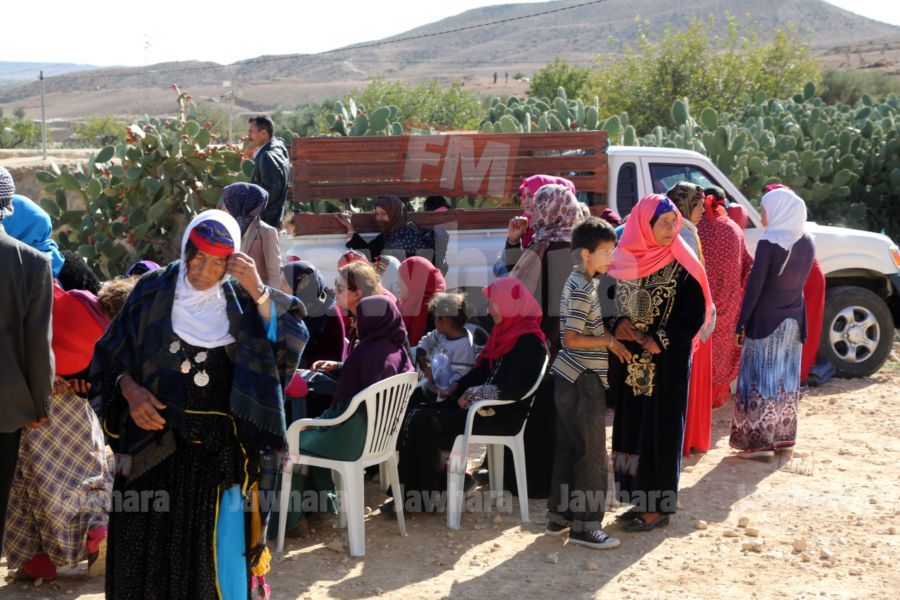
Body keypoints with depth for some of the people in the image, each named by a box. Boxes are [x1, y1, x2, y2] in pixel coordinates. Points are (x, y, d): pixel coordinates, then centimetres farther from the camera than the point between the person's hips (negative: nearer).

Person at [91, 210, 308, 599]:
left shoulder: (241, 301, 0)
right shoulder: (154, 292, 1)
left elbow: (286, 343, -13)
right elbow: (111, 355, 7)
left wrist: (258, 292, -22)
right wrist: (130, 389, -11)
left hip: (220, 448, -1)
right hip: (156, 441, 1)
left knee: (217, 544, 2)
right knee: (152, 543, 8)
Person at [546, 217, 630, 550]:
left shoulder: (579, 282, 12)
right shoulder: (582, 289, -18)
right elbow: (572, 339, -23)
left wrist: (608, 329, 9)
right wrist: (609, 341, -15)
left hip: (570, 378, 10)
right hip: (583, 381, -10)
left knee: (568, 449, 15)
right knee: (592, 454, -3)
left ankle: (559, 516, 23)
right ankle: (584, 526, 4)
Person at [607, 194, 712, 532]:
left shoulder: (682, 265, -7)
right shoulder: (624, 259, 4)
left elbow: (696, 313, -9)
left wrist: (661, 340, -16)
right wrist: (618, 324, -9)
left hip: (667, 363, -5)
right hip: (628, 361, 5)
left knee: (660, 429, -1)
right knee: (631, 427, 9)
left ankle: (659, 507, 9)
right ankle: (639, 499, 21)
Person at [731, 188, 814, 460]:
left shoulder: (769, 244, -17)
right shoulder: (807, 243, 3)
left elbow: (754, 287, -16)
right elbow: (799, 279, 12)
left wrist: (741, 325, -11)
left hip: (766, 321, -7)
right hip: (794, 321, 7)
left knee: (761, 378, 0)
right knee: (786, 379, 15)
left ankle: (759, 441, 0)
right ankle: (783, 437, 23)